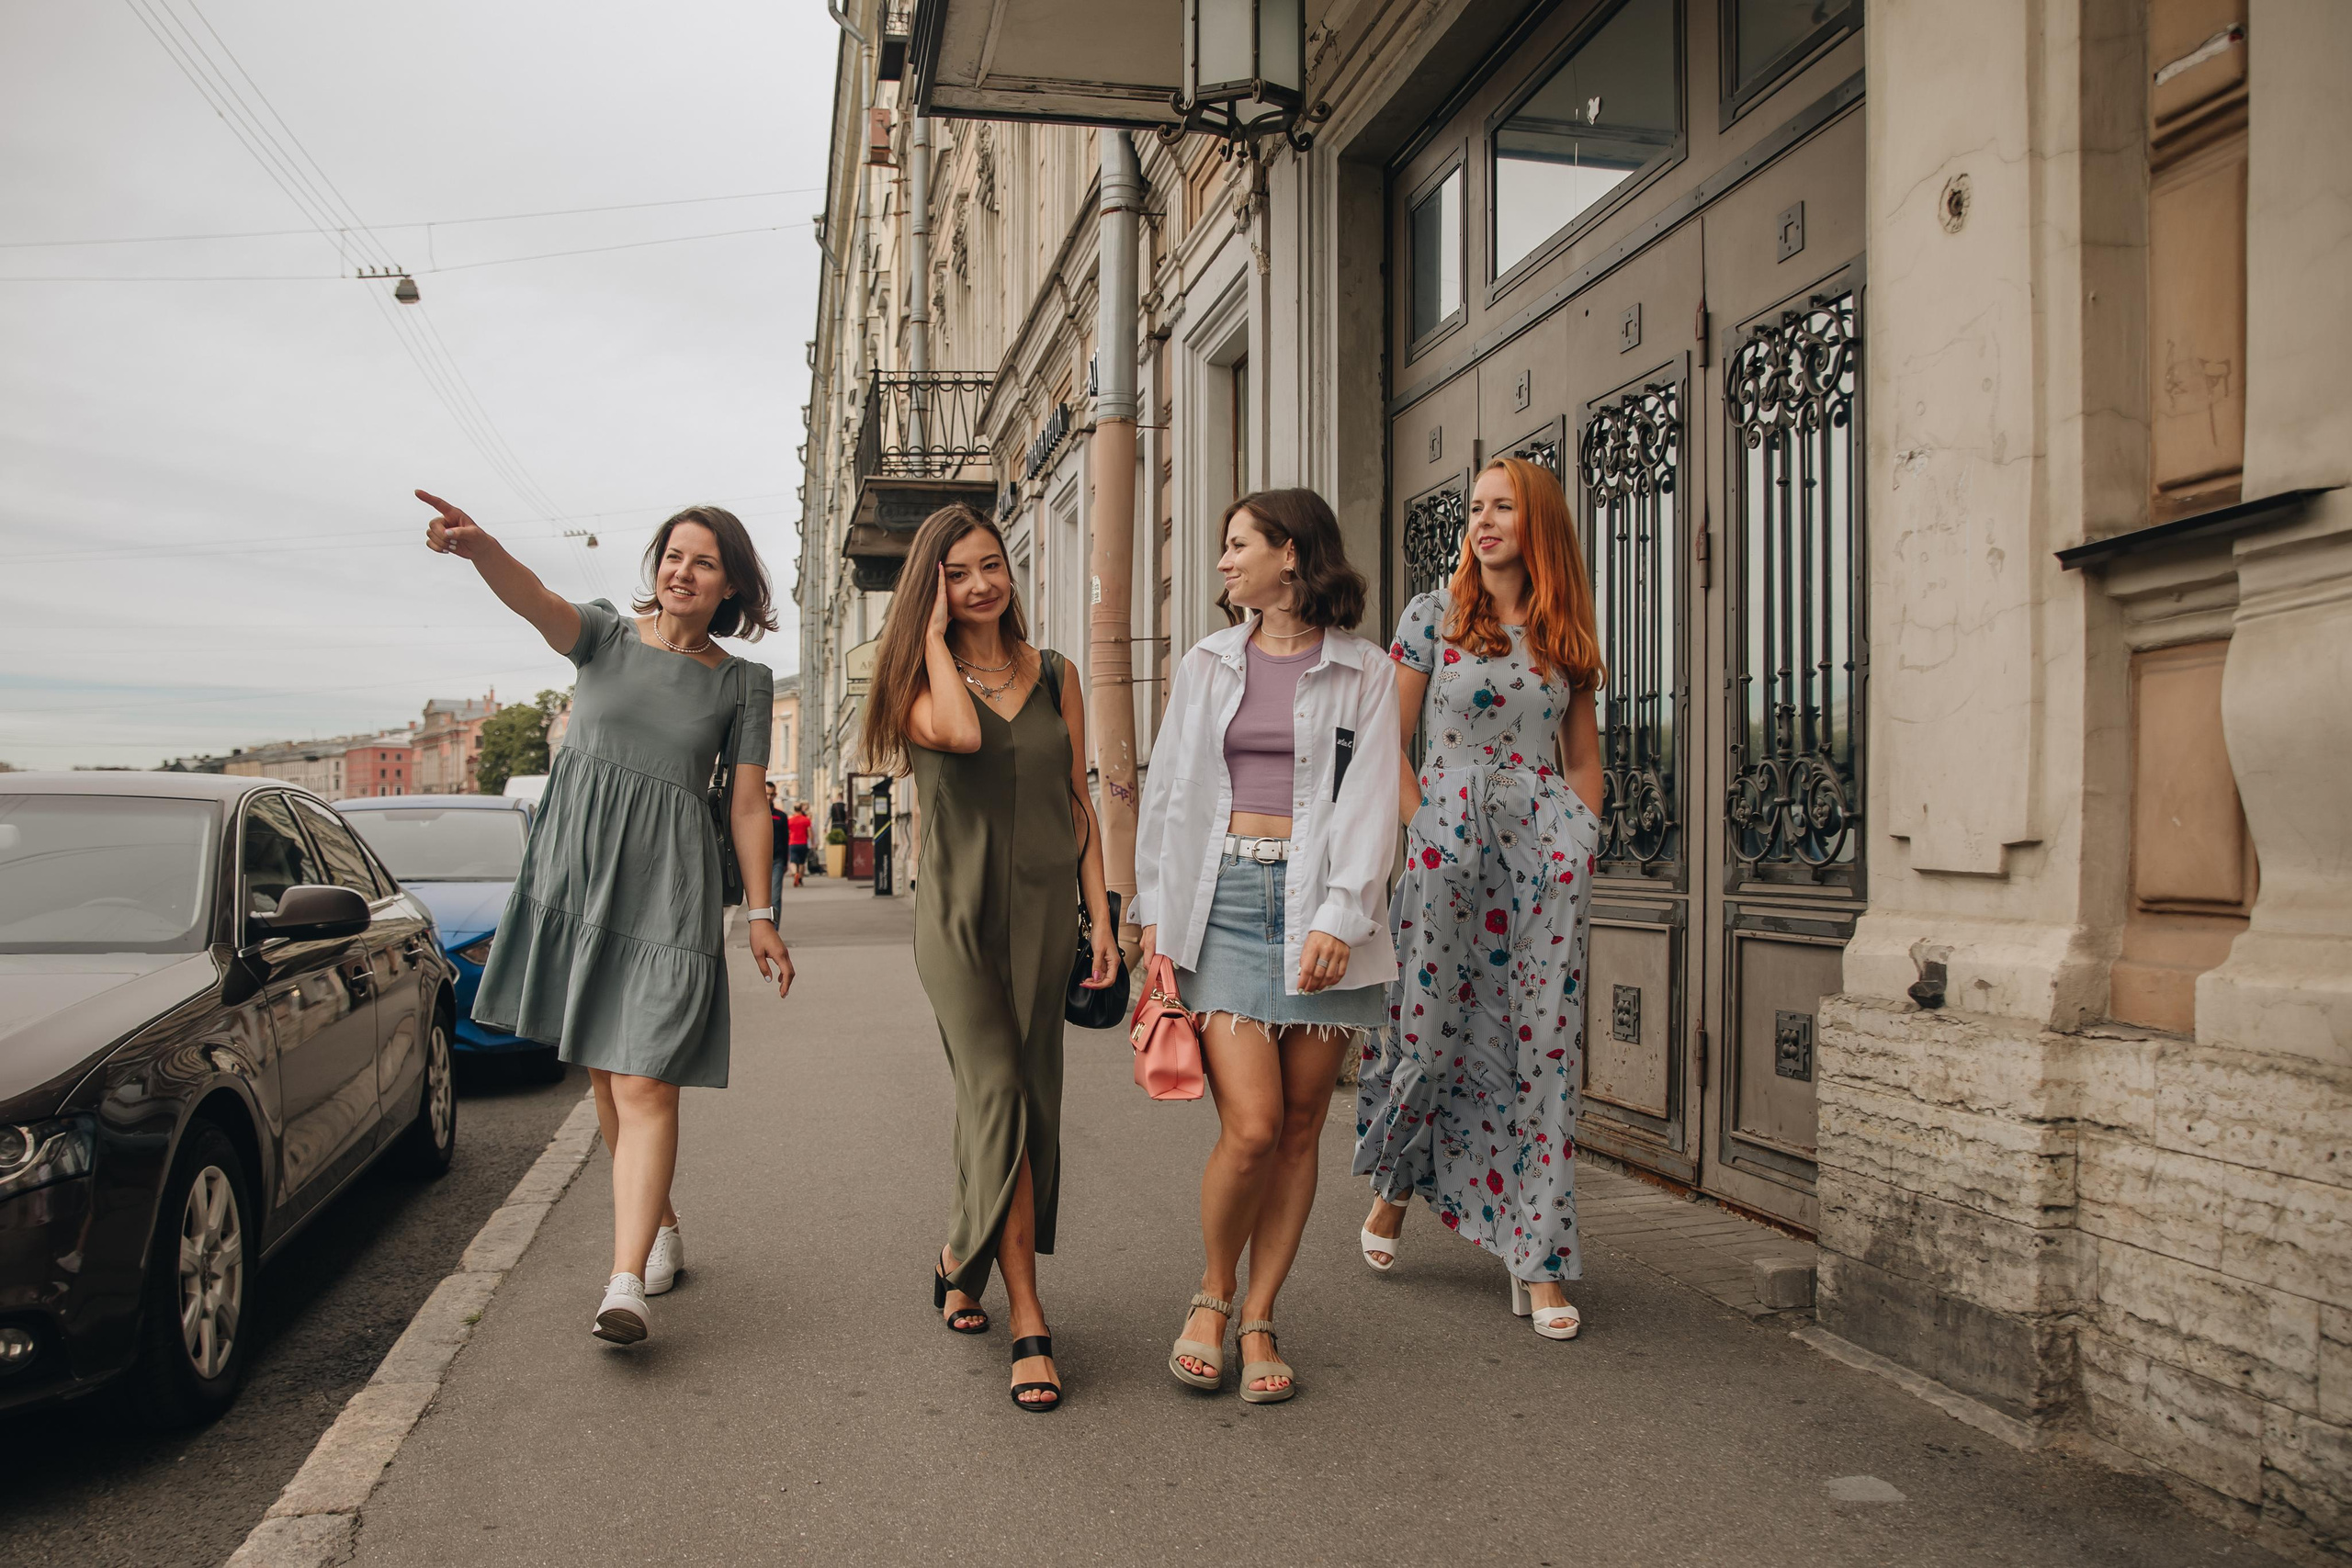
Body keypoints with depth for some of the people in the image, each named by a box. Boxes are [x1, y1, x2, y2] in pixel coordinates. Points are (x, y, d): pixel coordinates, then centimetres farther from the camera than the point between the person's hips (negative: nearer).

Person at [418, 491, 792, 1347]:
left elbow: (748, 803, 5)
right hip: (577, 874, 3)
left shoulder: (744, 681, 4)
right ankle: (661, 1224, 32)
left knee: (644, 1083, -11)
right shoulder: (608, 635, 4)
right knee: (606, 1073, 13)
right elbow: (536, 600, -18)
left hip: (667, 888, -2)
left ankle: (626, 1283, -14)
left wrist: (761, 915, 2)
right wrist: (478, 546, -40)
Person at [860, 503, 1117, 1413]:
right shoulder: (921, 680, 1)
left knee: (1028, 1105, 8)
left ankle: (961, 1258, 32)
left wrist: (1100, 916, 6)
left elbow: (1079, 802, 11)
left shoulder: (1055, 677, 10)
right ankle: (1028, 1323, -9)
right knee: (999, 1096, -13)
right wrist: (935, 635, -8)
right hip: (958, 912, -3)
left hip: (1042, 911, 4)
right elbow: (959, 731, -23)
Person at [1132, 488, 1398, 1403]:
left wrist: (1339, 917, -13)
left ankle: (1258, 1319, 17)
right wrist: (1157, 913, 8)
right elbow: (1168, 789, 15)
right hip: (1225, 896, 1)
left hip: (1321, 906, 0)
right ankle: (1211, 1296, 13)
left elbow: (1371, 803, -2)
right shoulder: (1208, 664, 15)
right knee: (1251, 1126, -10)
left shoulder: (1364, 674, 6)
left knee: (1300, 1127, 3)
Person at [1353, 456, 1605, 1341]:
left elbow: (1584, 755, 17)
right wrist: (1425, 833, -5)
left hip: (1547, 852, 2)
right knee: (1432, 1028, 3)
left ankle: (1539, 1260, 9)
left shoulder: (1564, 633, 11)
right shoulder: (1433, 617, 3)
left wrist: (1579, 843, 4)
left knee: (1544, 1044, 1)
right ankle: (1392, 1189, 33)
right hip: (1450, 844, -2)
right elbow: (1391, 744, 3)